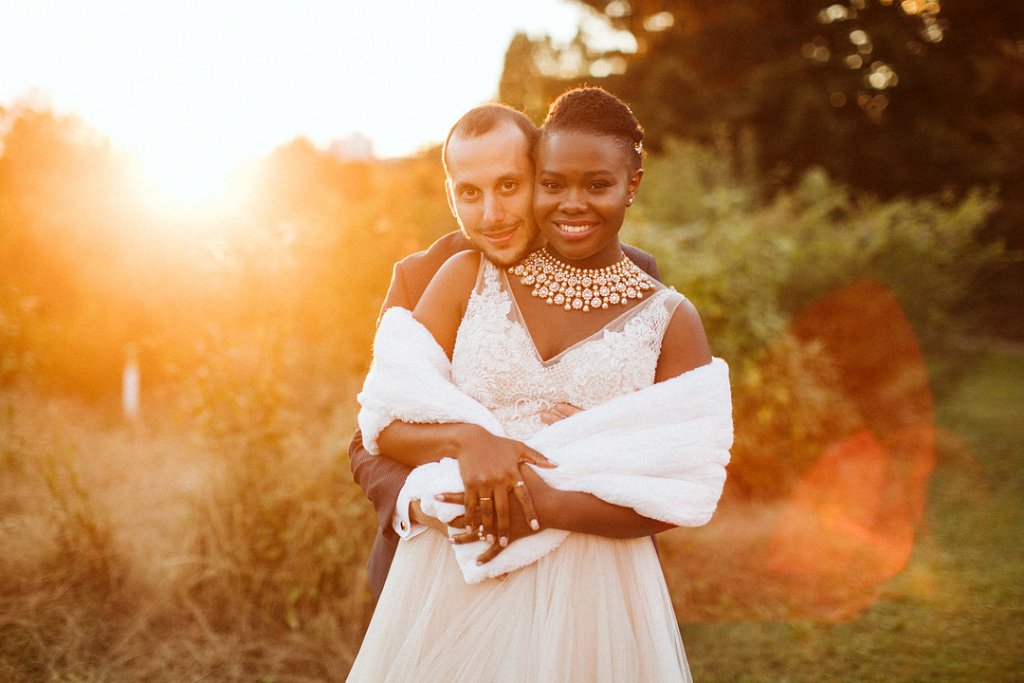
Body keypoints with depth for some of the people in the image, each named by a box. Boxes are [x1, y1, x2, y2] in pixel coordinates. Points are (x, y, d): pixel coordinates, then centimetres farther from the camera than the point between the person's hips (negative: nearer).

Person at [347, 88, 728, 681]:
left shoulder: (669, 321, 1)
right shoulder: (469, 278, 3)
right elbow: (384, 416, -1)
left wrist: (551, 509, -19)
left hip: (591, 596, -1)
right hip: (450, 583, 1)